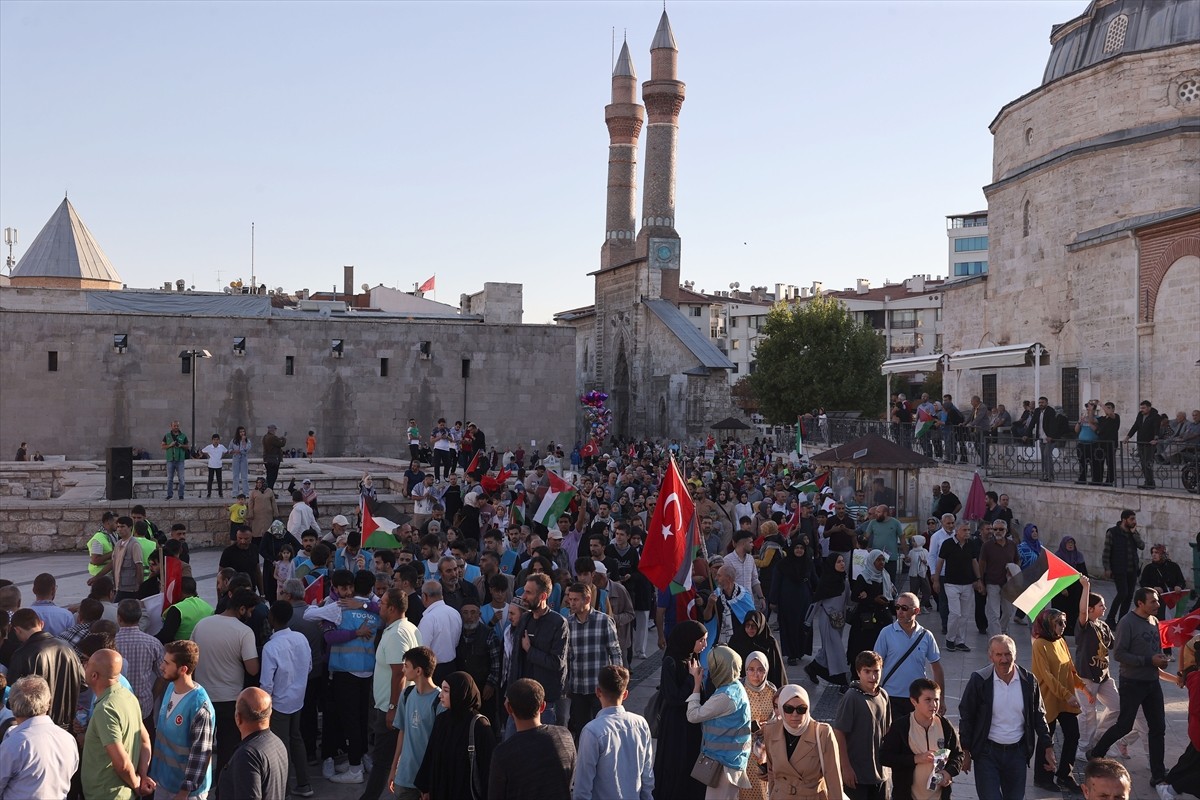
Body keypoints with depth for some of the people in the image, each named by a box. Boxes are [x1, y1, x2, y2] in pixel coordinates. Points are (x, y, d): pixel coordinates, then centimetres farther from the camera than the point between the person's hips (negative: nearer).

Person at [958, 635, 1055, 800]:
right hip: (987, 752, -3)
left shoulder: (1028, 681, -4)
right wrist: (966, 753, -3)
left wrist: (1048, 748, 5)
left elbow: (1038, 716, 8)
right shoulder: (979, 680, -12)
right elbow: (966, 717, -4)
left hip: (1017, 752, 3)